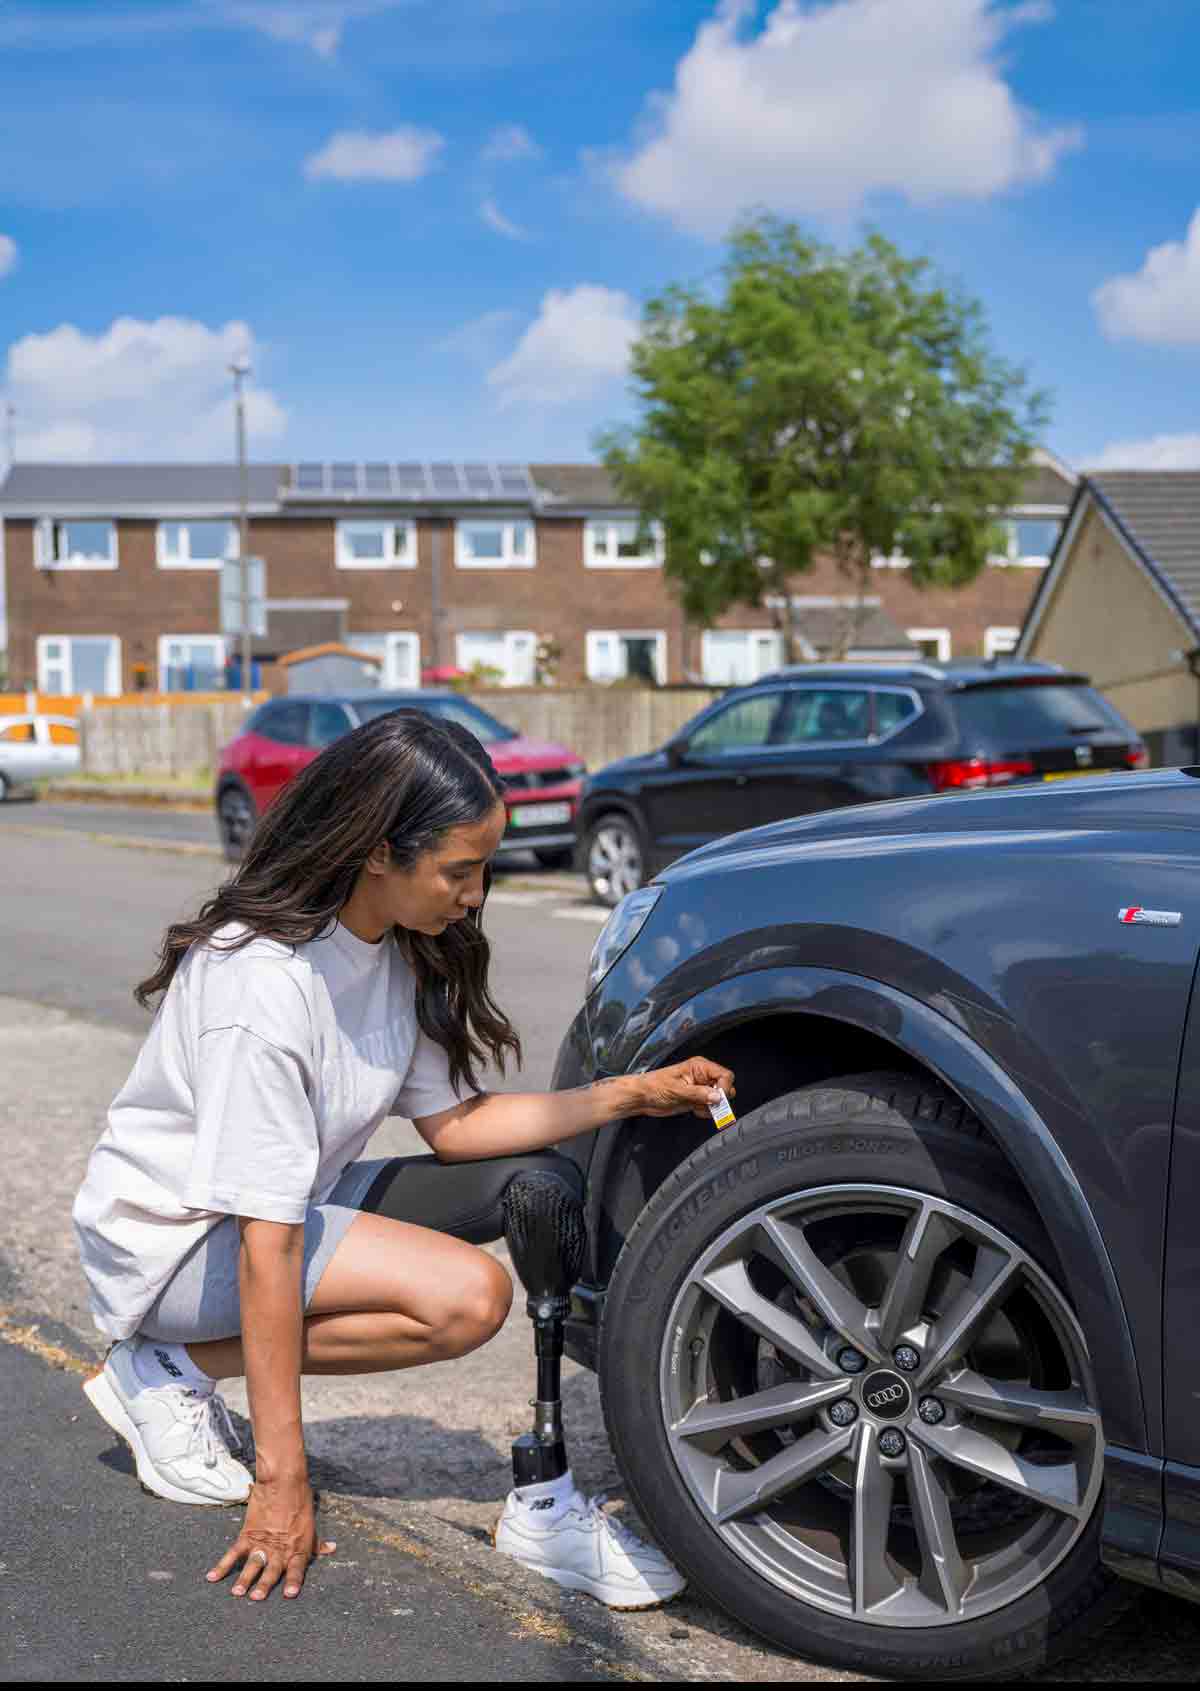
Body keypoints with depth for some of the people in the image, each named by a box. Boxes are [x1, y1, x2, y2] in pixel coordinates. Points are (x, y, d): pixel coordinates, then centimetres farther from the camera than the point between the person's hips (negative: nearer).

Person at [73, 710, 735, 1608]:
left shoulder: (399, 951, -4)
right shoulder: (265, 984, -30)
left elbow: (453, 1122, 3)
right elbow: (267, 1244, -30)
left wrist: (628, 1095, -7)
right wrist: (281, 1479, -26)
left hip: (293, 1194, 9)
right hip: (171, 1235, -8)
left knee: (541, 1183, -8)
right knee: (467, 1293, -27)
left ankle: (546, 1504, -8)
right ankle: (171, 1371, -10)